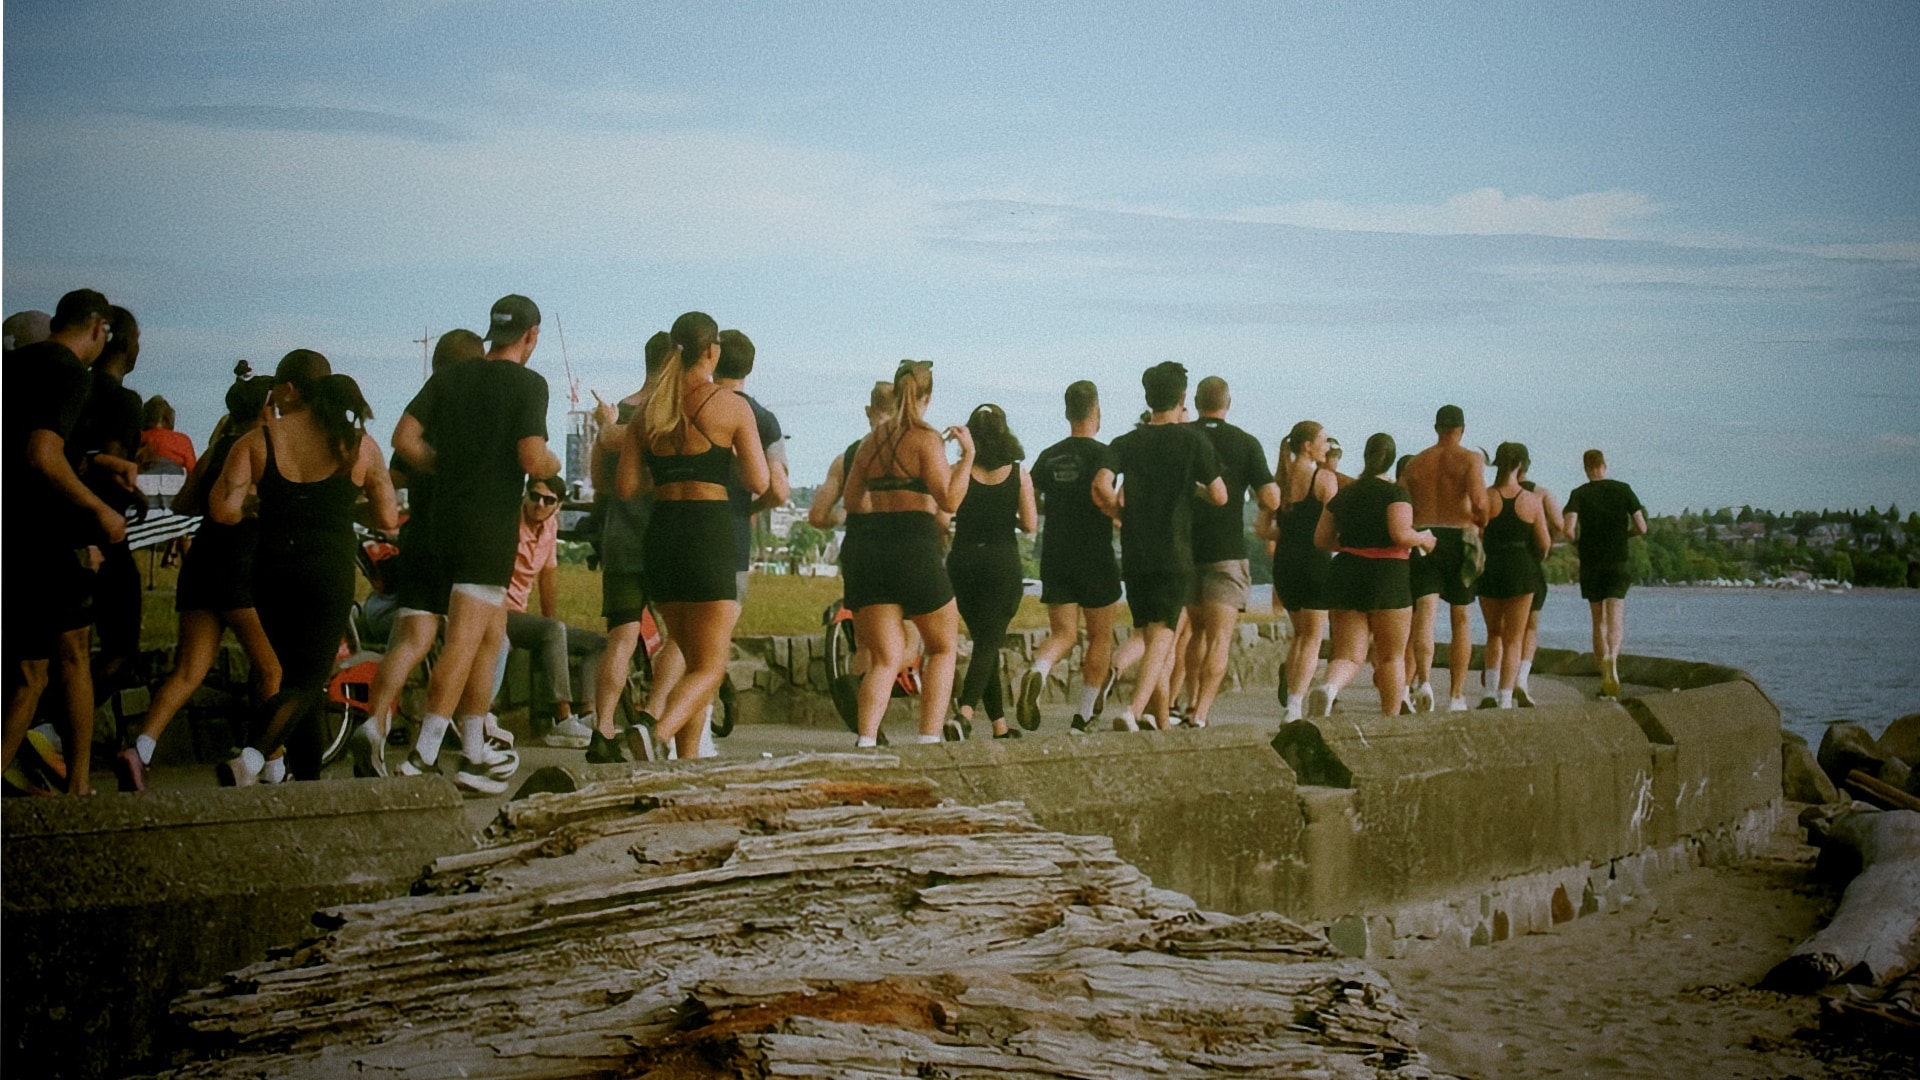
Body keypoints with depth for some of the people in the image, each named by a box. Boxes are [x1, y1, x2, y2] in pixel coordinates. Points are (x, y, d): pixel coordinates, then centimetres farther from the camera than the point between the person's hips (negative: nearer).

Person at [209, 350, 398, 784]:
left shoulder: (257, 441, -1)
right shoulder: (359, 443, 2)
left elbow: (224, 510, -11)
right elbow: (388, 519, 6)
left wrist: (256, 510, 10)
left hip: (273, 570, 2)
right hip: (331, 573, -2)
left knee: (298, 674, 18)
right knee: (307, 681, -1)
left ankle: (308, 780, 19)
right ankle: (250, 759, -25)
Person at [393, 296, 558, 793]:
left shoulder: (449, 377, 10)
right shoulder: (528, 384, -7)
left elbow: (405, 439, 3)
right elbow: (532, 459, -17)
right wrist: (554, 464, 5)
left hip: (444, 522, 7)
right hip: (492, 528, -7)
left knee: (490, 635, 19)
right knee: (463, 640, -9)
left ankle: (476, 747, 24)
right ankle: (423, 756, -15)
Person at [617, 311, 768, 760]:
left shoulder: (648, 410, 8)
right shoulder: (732, 406, -5)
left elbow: (627, 486, 5)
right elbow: (758, 483, -5)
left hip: (661, 532, 5)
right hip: (710, 530, -5)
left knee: (694, 660, 19)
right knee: (710, 668, -4)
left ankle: (688, 759, 13)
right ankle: (657, 730, -30)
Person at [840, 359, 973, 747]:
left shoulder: (872, 440, 12)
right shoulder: (926, 438, -6)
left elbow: (852, 501, 16)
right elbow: (949, 500, -15)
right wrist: (967, 456, -8)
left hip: (866, 549, 5)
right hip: (912, 547, -5)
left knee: (885, 658, 6)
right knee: (943, 646, 13)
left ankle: (865, 740, -12)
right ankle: (929, 739, 4)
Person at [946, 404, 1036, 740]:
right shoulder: (1019, 474, -3)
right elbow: (1029, 525, -4)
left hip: (964, 559, 1)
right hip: (1003, 561, -1)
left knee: (984, 641, 14)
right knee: (989, 642, -1)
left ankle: (1000, 724, 19)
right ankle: (966, 712, -25)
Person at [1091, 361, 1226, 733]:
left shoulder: (1126, 443, 5)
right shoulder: (1192, 440, -3)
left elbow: (1101, 486, -11)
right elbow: (1220, 496, -1)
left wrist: (1121, 514, 7)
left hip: (1134, 555, 4)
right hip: (1175, 556, -4)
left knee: (1149, 637, 15)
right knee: (1161, 636, -8)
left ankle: (1162, 720, 22)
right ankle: (1132, 712, -27)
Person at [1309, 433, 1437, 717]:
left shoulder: (1343, 495, 10)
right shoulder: (1396, 493, -6)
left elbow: (1321, 539, 11)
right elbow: (1401, 534, -19)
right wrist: (1425, 539, 0)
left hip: (1347, 576, 4)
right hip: (1388, 577, -4)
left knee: (1348, 654, 2)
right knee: (1392, 656, 9)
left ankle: (1329, 686, -28)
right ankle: (1390, 719, 12)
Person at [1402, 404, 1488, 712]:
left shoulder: (1415, 463, 11)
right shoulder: (1471, 459, -1)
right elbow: (1479, 502, -16)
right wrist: (1482, 523, 3)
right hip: (1460, 539, -1)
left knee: (1425, 615, -9)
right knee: (1461, 620, 11)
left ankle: (1424, 680, -33)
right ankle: (1456, 695, 12)